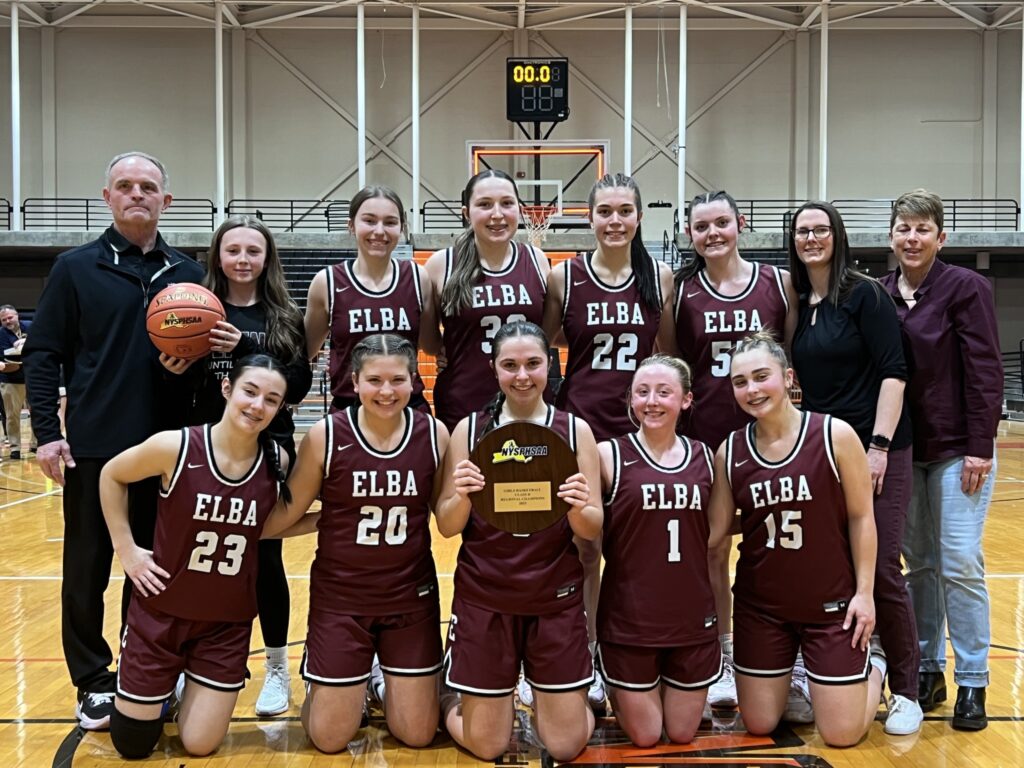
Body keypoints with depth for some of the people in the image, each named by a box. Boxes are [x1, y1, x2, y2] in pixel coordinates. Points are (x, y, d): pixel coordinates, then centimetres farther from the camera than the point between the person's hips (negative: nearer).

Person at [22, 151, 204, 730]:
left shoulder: (188, 273, 8)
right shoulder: (76, 268, 2)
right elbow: (43, 355, 0)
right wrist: (47, 433, -7)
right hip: (93, 448, -2)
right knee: (88, 573, 7)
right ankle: (94, 682, 22)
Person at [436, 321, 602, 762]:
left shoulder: (575, 430, -2)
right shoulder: (470, 429, -3)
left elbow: (593, 529, -3)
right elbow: (446, 527, -3)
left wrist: (578, 508, -26)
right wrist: (461, 496, -24)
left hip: (556, 600, 1)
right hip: (483, 598, -1)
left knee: (566, 746, 7)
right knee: (486, 745, 8)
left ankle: (544, 690, 37)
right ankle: (450, 697, 38)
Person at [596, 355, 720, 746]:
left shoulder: (705, 457, 2)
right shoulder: (609, 455, -10)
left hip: (693, 616, 3)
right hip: (629, 619, -3)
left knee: (682, 733, 15)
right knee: (645, 736, 10)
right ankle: (615, 688, 38)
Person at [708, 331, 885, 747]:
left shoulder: (835, 435, -13)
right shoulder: (729, 451, -5)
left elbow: (860, 517, -6)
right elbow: (715, 535, 0)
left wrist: (864, 592, -7)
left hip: (831, 603, -3)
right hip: (759, 606, 3)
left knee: (841, 735, 4)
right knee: (758, 725, 12)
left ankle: (874, 661, 34)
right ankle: (792, 673, 42)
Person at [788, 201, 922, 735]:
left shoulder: (865, 294, -5)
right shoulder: (795, 305, 10)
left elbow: (892, 372, -11)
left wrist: (879, 445, -17)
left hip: (874, 450, -5)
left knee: (881, 568, -5)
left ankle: (905, 693, 10)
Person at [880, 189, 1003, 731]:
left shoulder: (965, 287, -8)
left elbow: (986, 371, -10)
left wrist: (979, 447, -15)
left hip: (957, 447, -4)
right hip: (904, 447, 4)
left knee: (960, 564, -4)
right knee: (919, 563, 10)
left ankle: (972, 683, 9)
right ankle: (928, 670, 22)